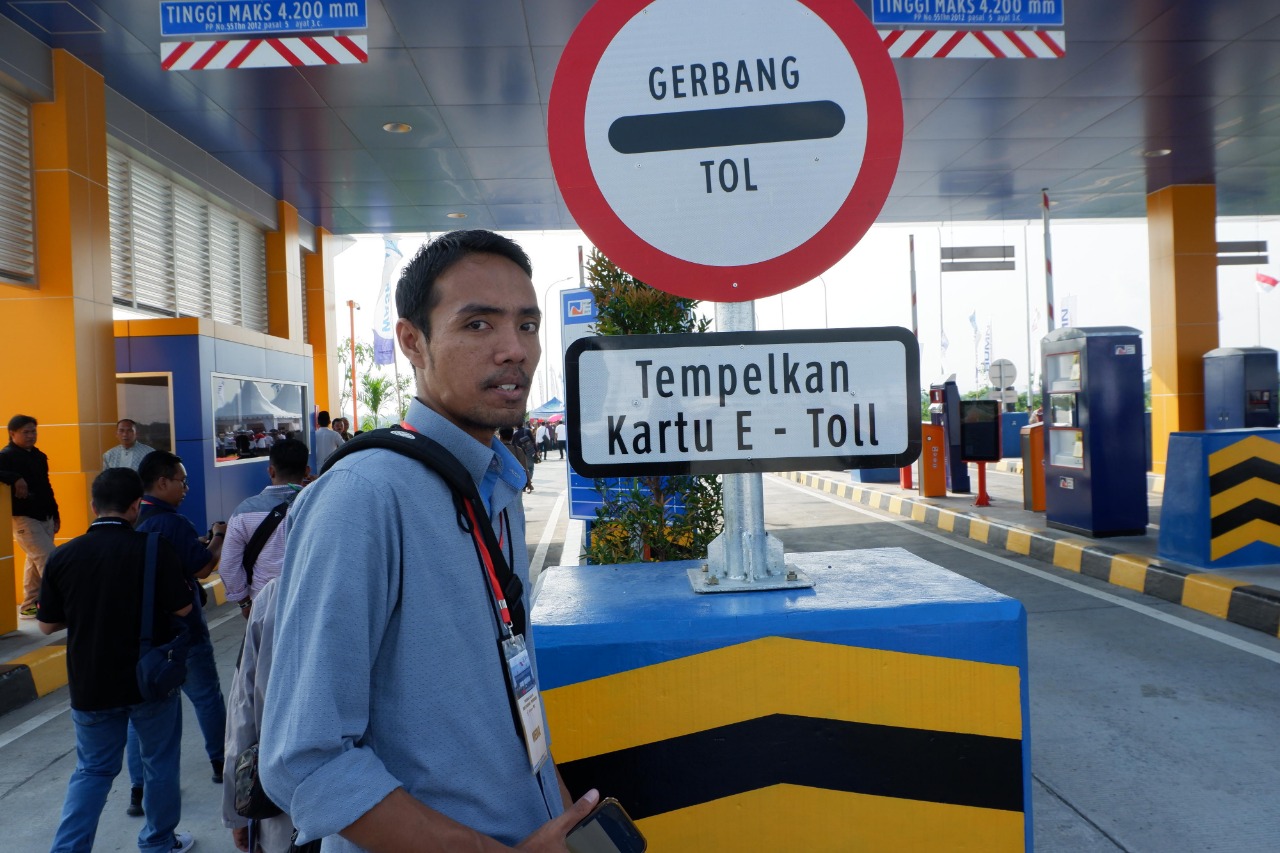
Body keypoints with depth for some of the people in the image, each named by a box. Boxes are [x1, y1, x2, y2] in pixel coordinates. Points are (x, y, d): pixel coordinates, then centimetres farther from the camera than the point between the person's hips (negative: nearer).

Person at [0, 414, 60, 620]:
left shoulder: (38, 456, 14)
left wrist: (55, 514, 19)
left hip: (44, 517, 8)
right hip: (23, 518, -8)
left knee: (35, 561, 13)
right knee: (48, 559, -13)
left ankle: (29, 606, 22)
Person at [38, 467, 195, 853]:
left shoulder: (63, 556, -7)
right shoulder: (154, 548, -15)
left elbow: (48, 624, 2)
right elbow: (182, 608, -10)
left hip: (90, 685, 2)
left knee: (92, 770, 18)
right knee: (159, 762, 17)